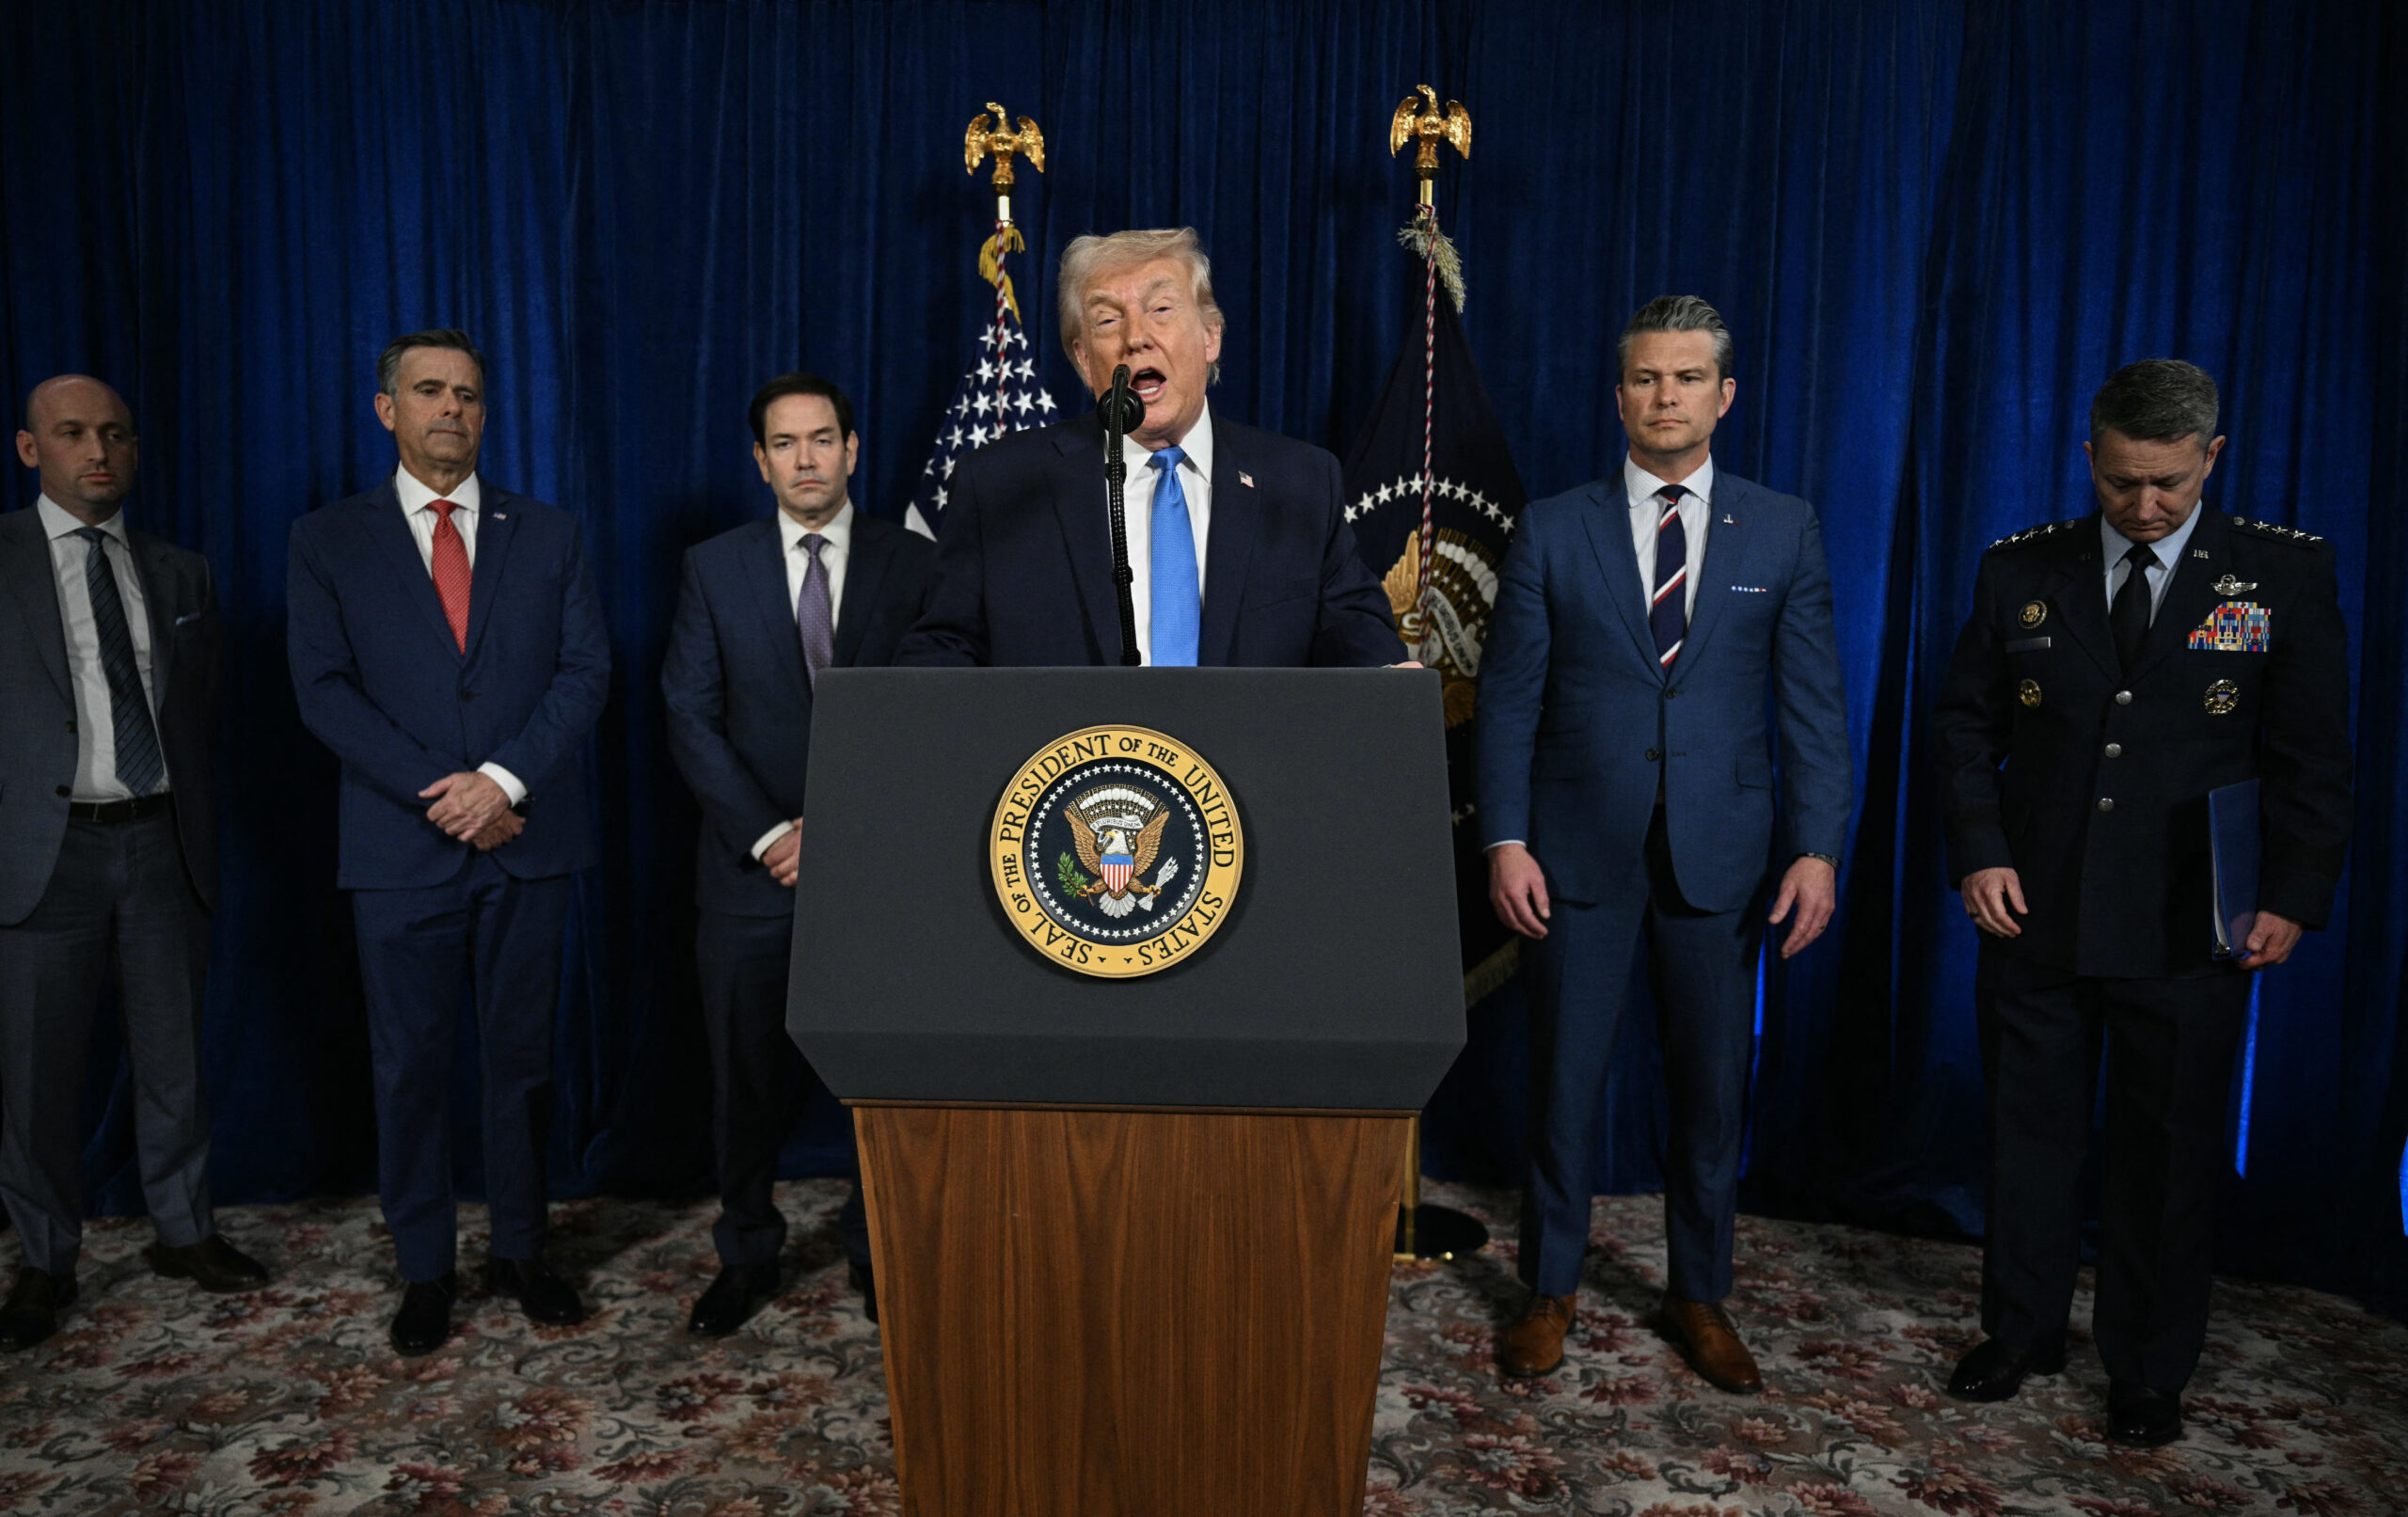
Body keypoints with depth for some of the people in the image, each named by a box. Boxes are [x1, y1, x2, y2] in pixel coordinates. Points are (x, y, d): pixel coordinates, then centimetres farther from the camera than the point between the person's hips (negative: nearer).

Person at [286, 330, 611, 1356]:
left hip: (527, 841, 1)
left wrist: (504, 779, -13)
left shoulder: (549, 534, 9)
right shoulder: (327, 541, 6)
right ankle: (425, 1270, 21)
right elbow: (324, 690, -2)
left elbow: (584, 671, 1)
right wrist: (438, 795, -12)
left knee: (521, 1054, 9)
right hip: (401, 847, -1)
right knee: (409, 1065, 6)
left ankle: (521, 1252, 23)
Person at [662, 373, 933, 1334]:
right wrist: (768, 834, -9)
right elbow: (691, 719, 1)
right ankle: (747, 1255, 27)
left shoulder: (915, 563, 3)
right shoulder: (714, 569, 5)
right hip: (751, 865, 1)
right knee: (747, 1073, 8)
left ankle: (877, 1249, 25)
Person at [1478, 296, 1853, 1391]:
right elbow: (1510, 697, 0)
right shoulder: (1552, 529, 2)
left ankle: (1699, 1297, 30)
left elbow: (1813, 704, 3)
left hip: (1719, 853, 1)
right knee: (1563, 1082, 7)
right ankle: (1550, 1290, 26)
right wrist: (1505, 839, -8)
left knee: (1713, 1088, 11)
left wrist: (1816, 847, -6)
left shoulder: (1783, 531, 5)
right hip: (1579, 850, -1)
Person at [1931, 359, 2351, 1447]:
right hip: (2034, 915, 1)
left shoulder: (2286, 572, -1)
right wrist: (1979, 853, -6)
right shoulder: (2021, 570, 2)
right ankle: (2022, 1334, 32)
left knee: (2167, 1155, 11)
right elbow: (1963, 726, 6)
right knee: (2029, 1137, 13)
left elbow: (2313, 754, 0)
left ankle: (2149, 1373, 30)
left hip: (2188, 937, -1)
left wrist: (2293, 895, -8)